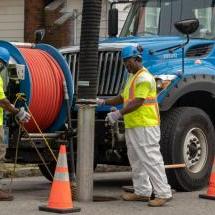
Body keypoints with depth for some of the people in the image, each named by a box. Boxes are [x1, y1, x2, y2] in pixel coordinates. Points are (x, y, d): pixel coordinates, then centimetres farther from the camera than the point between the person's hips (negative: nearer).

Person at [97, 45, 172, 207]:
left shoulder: (144, 77, -13)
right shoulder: (133, 77, 21)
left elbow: (138, 102, -22)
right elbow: (123, 97, 27)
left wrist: (118, 114, -27)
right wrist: (105, 102, 14)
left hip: (145, 126, -11)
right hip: (132, 126, 11)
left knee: (151, 160, -11)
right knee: (136, 160, 14)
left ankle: (163, 193, -10)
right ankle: (142, 192, 22)